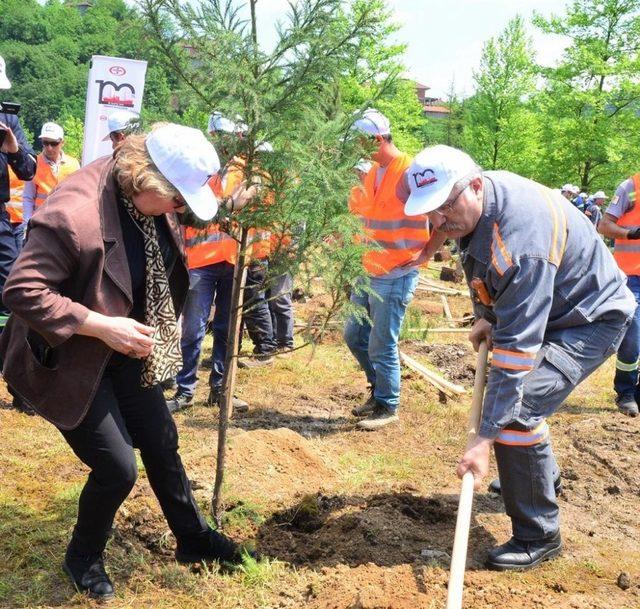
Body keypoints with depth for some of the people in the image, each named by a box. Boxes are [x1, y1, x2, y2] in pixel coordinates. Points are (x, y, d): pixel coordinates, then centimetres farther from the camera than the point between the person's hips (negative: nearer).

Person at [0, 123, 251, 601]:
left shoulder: (152, 198, -7)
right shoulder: (74, 213, -32)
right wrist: (102, 326, -29)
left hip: (126, 352, 8)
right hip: (72, 362, -7)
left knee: (162, 442, 16)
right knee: (117, 468, -4)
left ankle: (193, 538, 38)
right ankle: (83, 558, 27)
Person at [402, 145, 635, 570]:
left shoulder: (519, 241, -39)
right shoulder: (475, 202, -10)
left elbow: (517, 346, -41)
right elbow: (485, 271, 13)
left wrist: (486, 438, -41)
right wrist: (486, 316, 2)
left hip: (592, 319, -10)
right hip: (549, 307, 10)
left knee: (518, 409, -25)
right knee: (508, 387, 23)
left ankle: (539, 538, -8)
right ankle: (541, 479, 48)